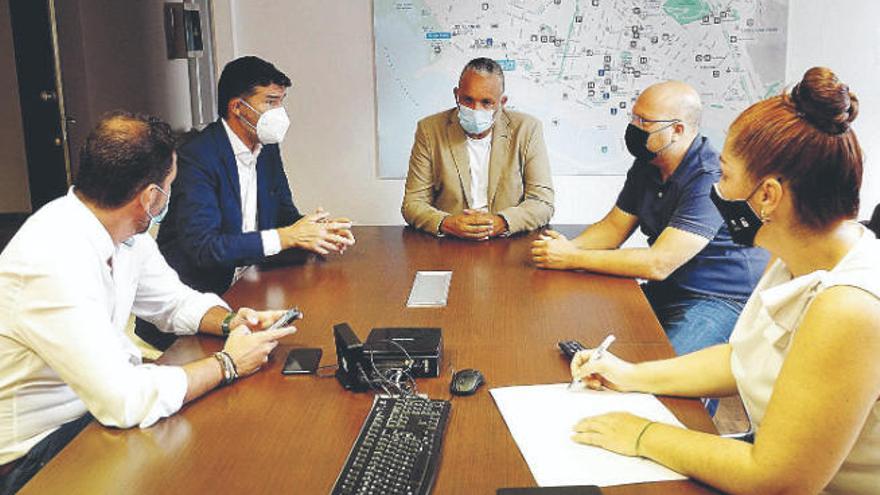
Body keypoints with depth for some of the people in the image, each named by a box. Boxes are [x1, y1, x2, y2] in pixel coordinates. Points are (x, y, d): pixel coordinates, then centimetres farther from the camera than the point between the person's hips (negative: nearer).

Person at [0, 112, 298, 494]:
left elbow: (176, 302, 14)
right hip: (36, 449, -8)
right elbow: (125, 402, -34)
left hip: (98, 404, 8)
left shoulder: (127, 235, -3)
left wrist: (229, 320, -8)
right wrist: (227, 363, -21)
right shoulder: (54, 260, -31)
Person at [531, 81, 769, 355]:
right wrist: (568, 246, -10)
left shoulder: (710, 180, -23)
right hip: (665, 291, 8)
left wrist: (573, 258, -24)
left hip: (721, 300, -8)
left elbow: (658, 263, -28)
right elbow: (613, 226, 12)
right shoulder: (646, 166, 6)